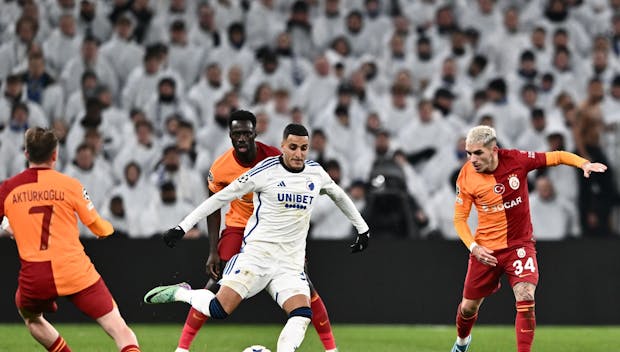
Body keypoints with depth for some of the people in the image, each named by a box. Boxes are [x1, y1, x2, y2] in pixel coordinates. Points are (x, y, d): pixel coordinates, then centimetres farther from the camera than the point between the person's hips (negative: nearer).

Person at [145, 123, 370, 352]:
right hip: (257, 254, -4)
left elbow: (339, 196, 30)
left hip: (291, 263, 4)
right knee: (218, 310, -17)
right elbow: (221, 197, -3)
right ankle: (180, 293, 11)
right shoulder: (265, 171, -7)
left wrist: (362, 228, 34)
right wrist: (184, 226, -5)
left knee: (302, 316, -20)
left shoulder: (316, 173, 9)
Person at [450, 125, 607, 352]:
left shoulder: (516, 160, -14)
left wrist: (584, 163, -21)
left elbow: (555, 157, -4)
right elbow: (459, 218, -3)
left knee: (526, 299, -21)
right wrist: (473, 247, -17)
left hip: (519, 245, -1)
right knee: (469, 307, 12)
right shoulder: (466, 176, -13)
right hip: (486, 250, 1)